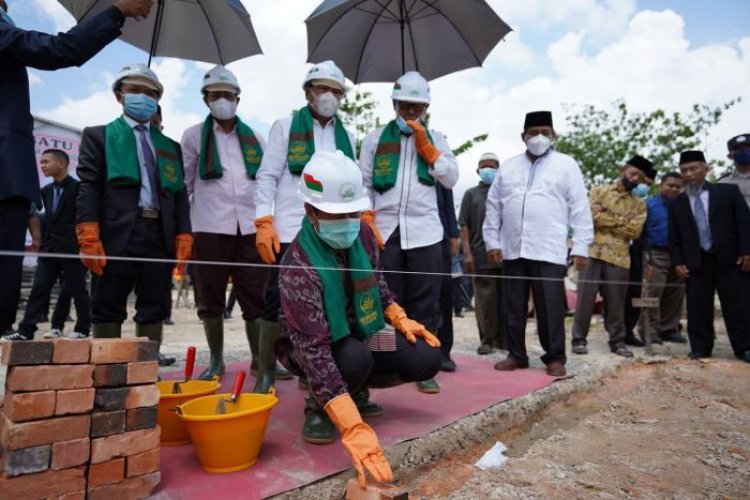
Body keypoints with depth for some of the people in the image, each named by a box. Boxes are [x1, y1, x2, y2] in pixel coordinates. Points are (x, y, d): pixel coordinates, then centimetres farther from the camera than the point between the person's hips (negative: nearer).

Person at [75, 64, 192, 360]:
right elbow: (88, 188, 1)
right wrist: (89, 238, -11)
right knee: (107, 311, 1)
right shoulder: (98, 135, 12)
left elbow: (180, 194, 14)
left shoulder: (170, 146, 22)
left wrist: (183, 238, 3)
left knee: (154, 310, 5)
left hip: (160, 236, 4)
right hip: (116, 235, -3)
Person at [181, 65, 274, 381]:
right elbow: (182, 184, 8)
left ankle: (259, 359, 15)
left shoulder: (254, 138, 13)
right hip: (210, 228, -1)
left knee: (256, 297, 2)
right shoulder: (194, 136, 7)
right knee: (211, 299, 6)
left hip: (250, 228, 1)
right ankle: (216, 361, 20)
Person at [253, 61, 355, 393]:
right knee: (279, 302, 0)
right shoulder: (286, 127, 6)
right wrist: (264, 223, -10)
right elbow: (267, 177, 0)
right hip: (291, 231, -3)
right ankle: (266, 372, 13)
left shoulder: (346, 137, 17)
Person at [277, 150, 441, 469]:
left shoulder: (362, 234, -13)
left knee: (427, 359, -11)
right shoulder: (299, 267, -34)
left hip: (363, 333, 6)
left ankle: (355, 389, 13)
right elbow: (314, 350, -41)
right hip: (309, 346, -6)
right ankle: (317, 407, -3)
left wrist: (400, 319, -7)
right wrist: (354, 429, -47)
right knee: (355, 359, -38)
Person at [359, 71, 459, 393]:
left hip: (424, 232, 1)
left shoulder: (435, 139, 16)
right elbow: (363, 185, 6)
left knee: (425, 302, 1)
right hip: (384, 231, 0)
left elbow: (451, 180, 4)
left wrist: (425, 145, -2)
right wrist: (368, 225, -4)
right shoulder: (375, 139, 12)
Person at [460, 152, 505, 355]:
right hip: (481, 256, -1)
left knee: (504, 299, 6)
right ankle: (487, 340, 11)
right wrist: (467, 253, -6)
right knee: (485, 300, 1)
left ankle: (503, 338, 17)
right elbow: (464, 226, 4)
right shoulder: (471, 194, 10)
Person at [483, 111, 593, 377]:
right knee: (513, 306, 8)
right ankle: (516, 354, 20)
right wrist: (492, 241, 6)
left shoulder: (566, 165, 6)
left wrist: (580, 246, -4)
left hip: (549, 251, -3)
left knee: (550, 308, -1)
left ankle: (554, 357, 14)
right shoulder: (508, 166, 14)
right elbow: (493, 206, 13)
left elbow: (580, 208, 1)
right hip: (512, 250, 3)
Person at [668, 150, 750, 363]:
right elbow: (673, 237, 9)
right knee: (698, 308, 2)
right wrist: (678, 262, -1)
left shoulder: (729, 191, 6)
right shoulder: (677, 204, 11)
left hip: (730, 258, -1)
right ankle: (700, 348, 11)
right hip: (696, 262, 2)